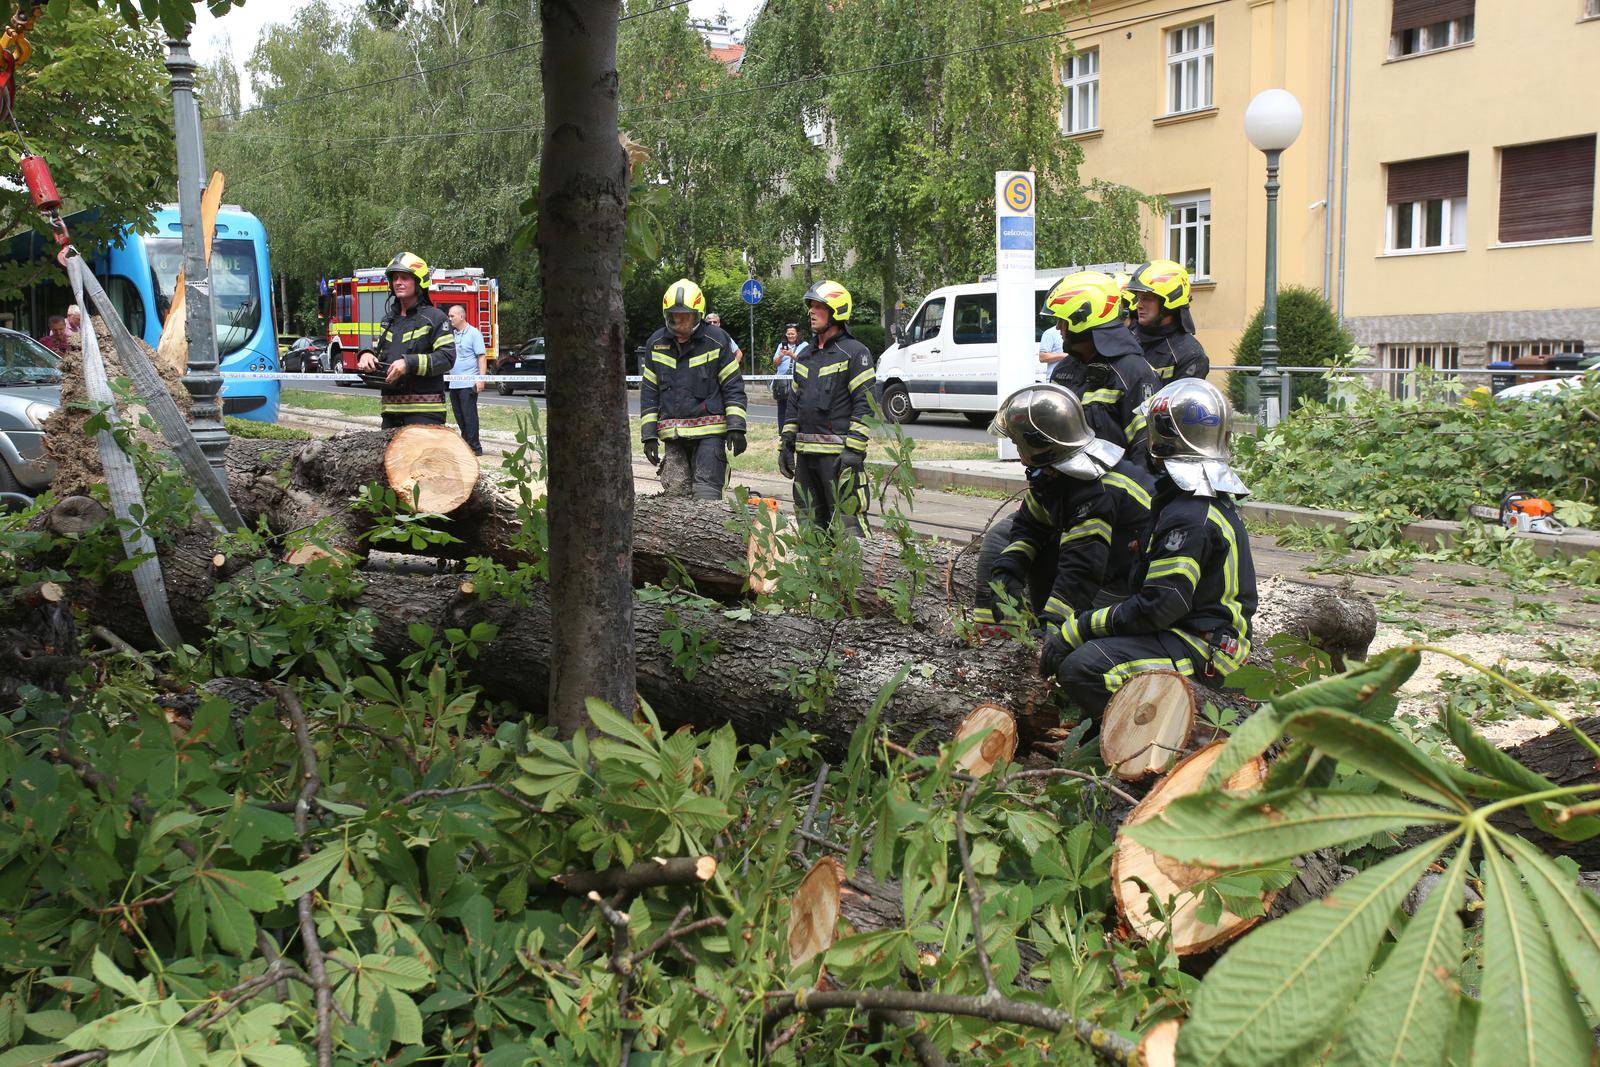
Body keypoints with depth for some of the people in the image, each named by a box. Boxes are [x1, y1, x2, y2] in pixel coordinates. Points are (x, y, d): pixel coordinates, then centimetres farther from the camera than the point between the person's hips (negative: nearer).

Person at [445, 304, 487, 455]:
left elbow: (482, 356, -11)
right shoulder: (452, 334, 16)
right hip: (454, 384, 8)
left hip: (468, 384, -8)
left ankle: (474, 447, -4)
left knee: (469, 416, -7)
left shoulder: (474, 333, -6)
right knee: (459, 416, 11)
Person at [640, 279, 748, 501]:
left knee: (706, 493, -12)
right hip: (672, 433, 4)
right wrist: (649, 435, 6)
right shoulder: (656, 344, 7)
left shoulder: (717, 341, -2)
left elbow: (733, 386, 1)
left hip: (710, 432, -3)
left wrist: (736, 428, -7)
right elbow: (649, 392, 11)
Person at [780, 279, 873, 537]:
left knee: (846, 520, -11)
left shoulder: (854, 353, -5)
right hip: (805, 453, 8)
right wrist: (786, 443, 16)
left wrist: (854, 448, -19)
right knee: (811, 523, 12)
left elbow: (864, 404, -12)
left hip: (837, 453, -8)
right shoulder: (805, 357, 19)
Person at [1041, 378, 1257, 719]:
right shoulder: (1218, 500, 14)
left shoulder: (1188, 517, -20)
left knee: (1080, 669, -28)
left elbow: (1158, 606, -23)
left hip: (1199, 647, -11)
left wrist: (1077, 629, -17)